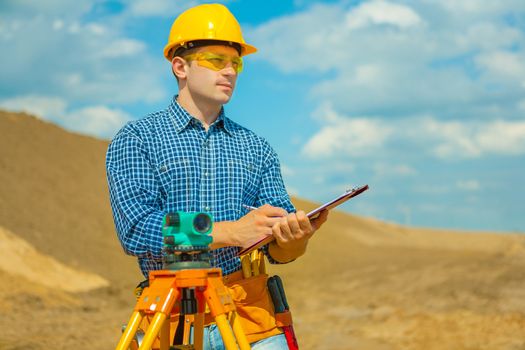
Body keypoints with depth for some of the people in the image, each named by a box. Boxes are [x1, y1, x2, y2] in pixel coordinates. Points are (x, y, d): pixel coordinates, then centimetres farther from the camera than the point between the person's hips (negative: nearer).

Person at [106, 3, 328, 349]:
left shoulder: (257, 148, 13)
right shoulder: (135, 139, 2)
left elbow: (277, 251, 7)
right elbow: (135, 229, -12)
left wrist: (296, 236, -17)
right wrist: (232, 232, -20)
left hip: (252, 318, 3)